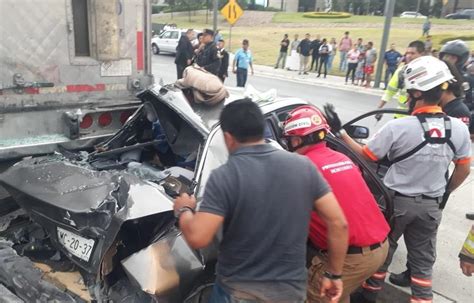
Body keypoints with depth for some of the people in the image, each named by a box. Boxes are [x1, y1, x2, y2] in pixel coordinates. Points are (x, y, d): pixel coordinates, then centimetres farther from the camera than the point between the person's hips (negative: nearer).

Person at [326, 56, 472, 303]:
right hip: (431, 206, 3)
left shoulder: (398, 127, -23)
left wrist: (339, 131, -7)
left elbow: (364, 156, -14)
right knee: (423, 261, 16)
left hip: (396, 201, -3)